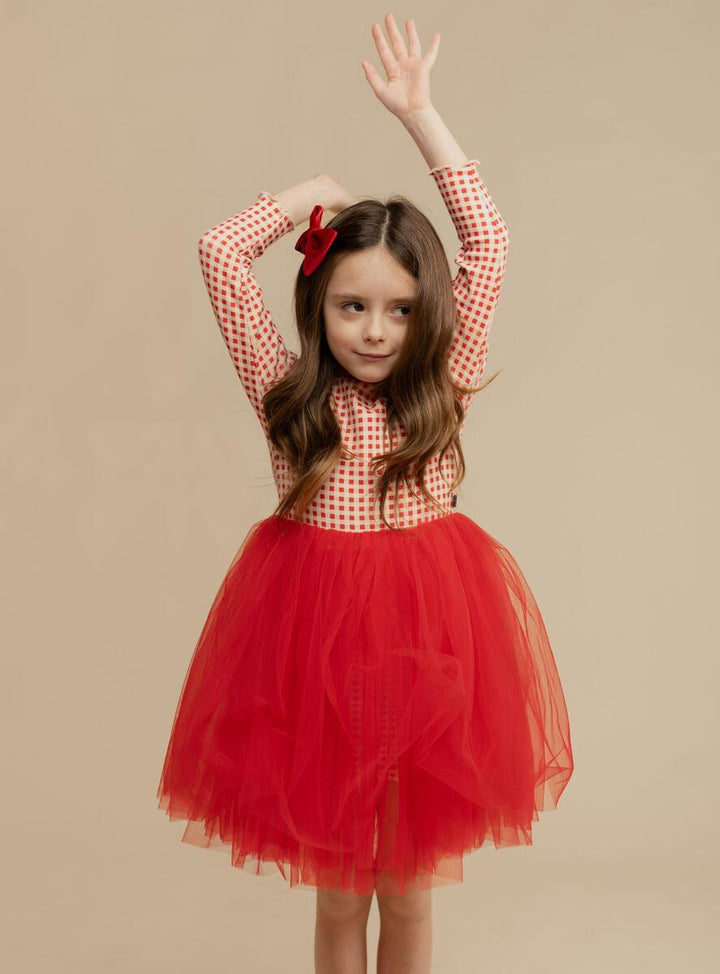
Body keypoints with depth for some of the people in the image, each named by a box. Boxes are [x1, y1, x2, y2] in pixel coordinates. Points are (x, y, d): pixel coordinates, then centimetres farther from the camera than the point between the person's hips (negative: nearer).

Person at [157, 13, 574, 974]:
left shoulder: (442, 391, 1)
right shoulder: (287, 393, 0)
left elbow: (489, 245, -3)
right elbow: (219, 253, -4)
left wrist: (421, 115, 0)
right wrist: (312, 195, 7)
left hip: (426, 641, 0)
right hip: (315, 642, 0)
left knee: (409, 889, 15)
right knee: (337, 894, 15)